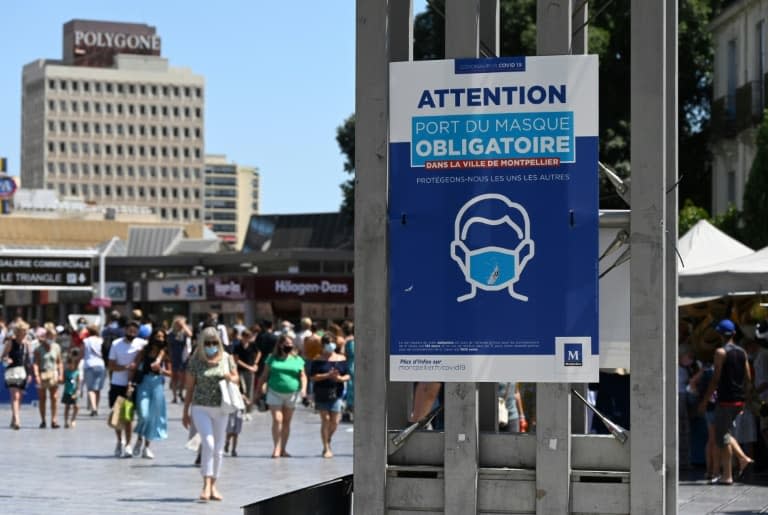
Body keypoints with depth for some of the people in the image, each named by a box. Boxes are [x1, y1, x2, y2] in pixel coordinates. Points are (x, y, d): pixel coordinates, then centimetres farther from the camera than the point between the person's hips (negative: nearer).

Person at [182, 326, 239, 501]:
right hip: (200, 408, -3)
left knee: (218, 449, 8)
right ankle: (206, 485, -16)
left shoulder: (227, 359, 5)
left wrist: (230, 378, -11)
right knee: (208, 444, -19)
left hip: (221, 408, 3)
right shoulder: (195, 361, -2)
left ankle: (213, 486, 20)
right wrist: (185, 412, 4)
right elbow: (189, 387, 3)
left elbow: (237, 380, 14)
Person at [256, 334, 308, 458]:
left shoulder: (297, 359, 7)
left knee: (286, 422, 8)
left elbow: (303, 376, 5)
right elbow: (264, 376, 8)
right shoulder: (272, 359, 4)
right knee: (277, 420, -12)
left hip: (292, 394, 2)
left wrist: (303, 389, -10)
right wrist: (258, 390, 6)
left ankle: (283, 450, 14)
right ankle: (276, 448, -11)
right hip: (275, 393, -2)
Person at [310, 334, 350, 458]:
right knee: (325, 420, -4)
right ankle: (326, 448, 5)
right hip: (321, 393, -3)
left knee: (335, 422, -1)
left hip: (336, 393, 3)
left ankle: (328, 440, 28)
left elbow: (347, 376, 9)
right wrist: (327, 375, -19)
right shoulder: (318, 361, 0)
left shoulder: (341, 359, 10)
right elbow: (313, 377, -8)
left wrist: (340, 378, -13)